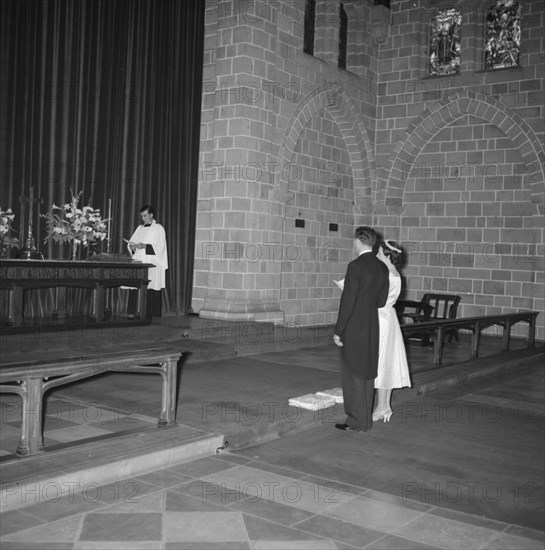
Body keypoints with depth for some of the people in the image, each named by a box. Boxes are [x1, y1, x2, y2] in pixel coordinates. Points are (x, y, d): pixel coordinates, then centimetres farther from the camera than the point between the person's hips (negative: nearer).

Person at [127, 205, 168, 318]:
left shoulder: (159, 228, 2)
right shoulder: (140, 228, 20)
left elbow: (160, 247, -9)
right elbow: (131, 242, 16)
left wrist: (145, 246, -17)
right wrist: (132, 246, -6)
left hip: (152, 265, -5)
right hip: (138, 263, 5)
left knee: (151, 290, -9)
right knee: (135, 288, -3)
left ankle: (153, 314, -6)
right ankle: (134, 312, -1)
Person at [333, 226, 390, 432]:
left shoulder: (355, 266, -16)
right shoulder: (382, 267, 5)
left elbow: (348, 301, -17)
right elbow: (381, 300, 8)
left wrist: (338, 330, -11)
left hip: (354, 328, -7)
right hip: (372, 328, 7)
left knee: (353, 374, 2)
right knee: (368, 373, 14)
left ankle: (357, 421, 7)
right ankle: (366, 419, 22)